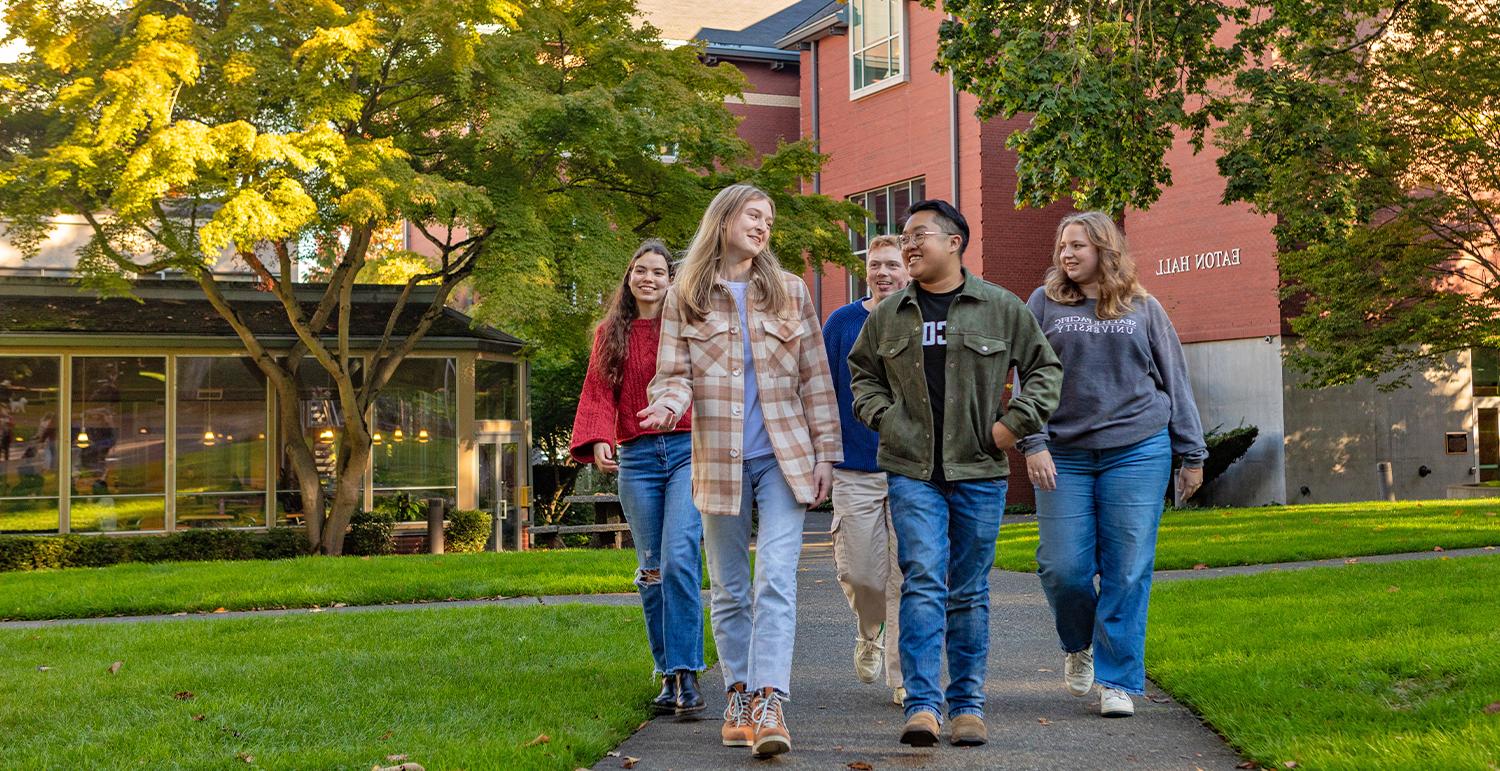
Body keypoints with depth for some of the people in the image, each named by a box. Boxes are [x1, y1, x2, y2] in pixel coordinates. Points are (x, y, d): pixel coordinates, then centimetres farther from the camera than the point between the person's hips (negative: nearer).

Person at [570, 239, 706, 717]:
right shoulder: (610, 334, 14)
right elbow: (598, 393, 5)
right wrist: (598, 440, -12)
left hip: (688, 449, -3)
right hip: (636, 458, 3)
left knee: (679, 560, -16)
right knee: (652, 570, 4)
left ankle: (685, 676, -14)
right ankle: (669, 677, 12)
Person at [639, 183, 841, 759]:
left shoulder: (790, 292, 8)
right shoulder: (685, 298, 6)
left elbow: (816, 380, 8)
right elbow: (674, 373, 1)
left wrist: (825, 453, 3)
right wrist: (669, 405, -23)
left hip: (784, 459, -1)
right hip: (719, 462, 1)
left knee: (777, 581, -14)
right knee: (729, 591, 8)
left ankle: (768, 702, -20)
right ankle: (739, 697, 19)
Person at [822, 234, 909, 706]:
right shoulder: (842, 322, 4)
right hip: (855, 471, 0)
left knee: (907, 575, -3)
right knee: (859, 573, 1)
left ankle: (903, 678, 6)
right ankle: (869, 634, 33)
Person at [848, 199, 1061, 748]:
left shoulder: (1002, 308, 4)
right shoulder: (888, 316, 10)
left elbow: (1044, 368, 12)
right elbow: (861, 373, 23)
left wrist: (1015, 421, 1)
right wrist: (882, 416, 7)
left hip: (979, 472, 0)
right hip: (912, 470, 0)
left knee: (970, 592, 7)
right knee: (923, 581, -11)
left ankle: (968, 704, 15)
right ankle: (922, 705, -11)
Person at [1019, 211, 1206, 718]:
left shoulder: (1143, 309, 10)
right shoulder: (1044, 305, 8)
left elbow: (1175, 382, 13)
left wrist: (1191, 454, 10)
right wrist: (1033, 443, -10)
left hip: (1137, 452, 0)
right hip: (1064, 455, 0)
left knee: (1127, 572, -2)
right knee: (1062, 568, -3)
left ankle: (1118, 680, 7)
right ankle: (1077, 645, 26)